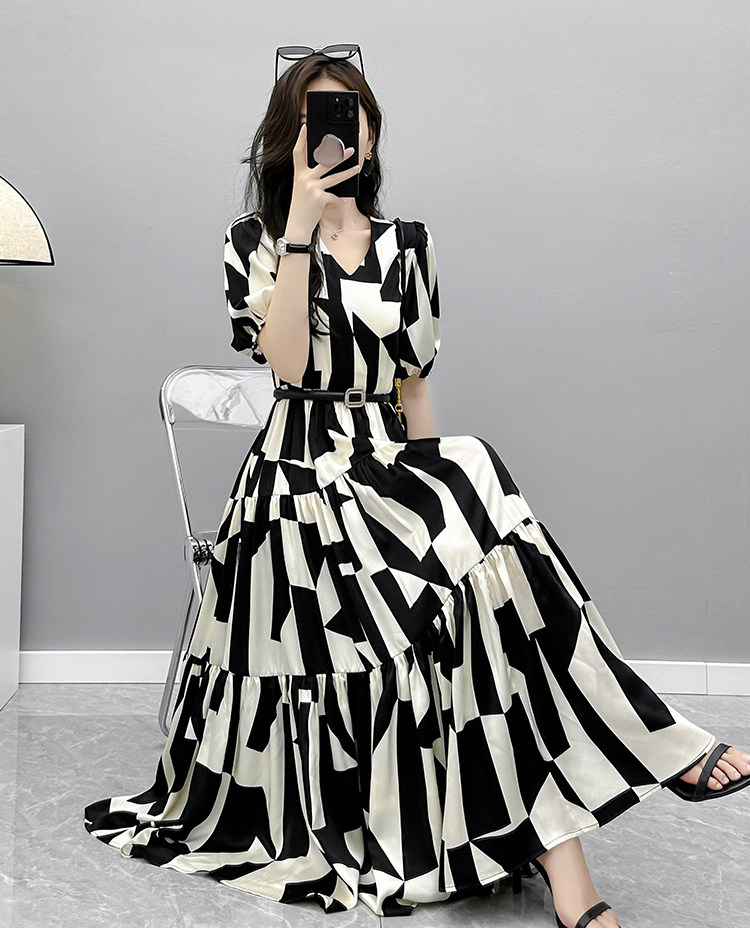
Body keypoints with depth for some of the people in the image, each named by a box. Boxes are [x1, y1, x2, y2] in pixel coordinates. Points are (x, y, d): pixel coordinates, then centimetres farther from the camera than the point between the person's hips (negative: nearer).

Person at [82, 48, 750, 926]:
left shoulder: (408, 245, 15)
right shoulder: (255, 240, 5)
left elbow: (414, 383, 15)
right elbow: (289, 363, -12)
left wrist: (429, 476, 5)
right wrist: (302, 228, -13)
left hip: (390, 460, 4)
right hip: (304, 470, -4)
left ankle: (557, 855, -27)